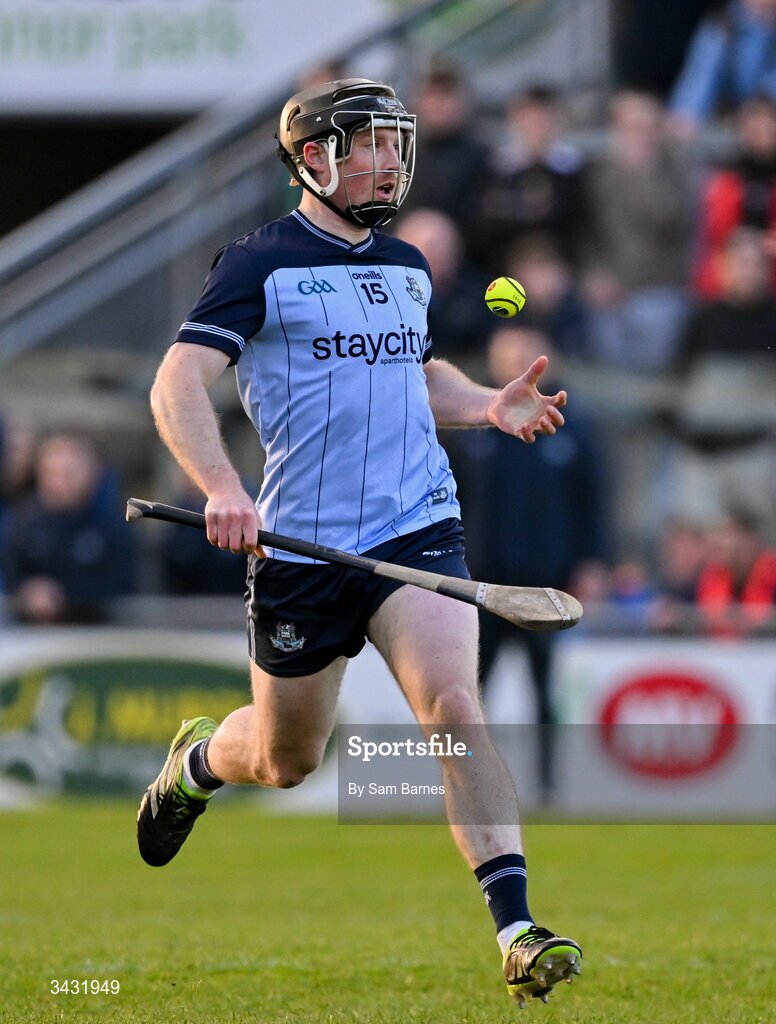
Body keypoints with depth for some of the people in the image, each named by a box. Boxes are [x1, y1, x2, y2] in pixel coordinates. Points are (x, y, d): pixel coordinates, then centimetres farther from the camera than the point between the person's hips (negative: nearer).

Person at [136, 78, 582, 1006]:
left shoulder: (407, 269, 14)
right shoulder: (260, 264, -6)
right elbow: (176, 384, -14)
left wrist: (491, 405, 10)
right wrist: (223, 490, -31)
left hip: (417, 528, 3)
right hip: (301, 545, -3)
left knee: (453, 707, -20)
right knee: (287, 761, 12)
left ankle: (518, 934, -26)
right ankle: (197, 760, 50)